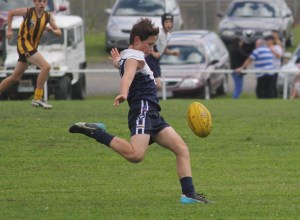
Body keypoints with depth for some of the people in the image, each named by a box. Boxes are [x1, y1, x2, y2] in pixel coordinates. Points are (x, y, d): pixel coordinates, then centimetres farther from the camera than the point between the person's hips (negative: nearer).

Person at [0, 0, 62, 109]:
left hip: (32, 47, 7)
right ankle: (37, 99, -19)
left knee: (15, 77, 15)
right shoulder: (28, 12, -9)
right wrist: (9, 30, -2)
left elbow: (59, 32, 7)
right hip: (23, 44, -7)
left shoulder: (48, 16, 4)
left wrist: (52, 30, -15)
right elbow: (11, 13, 5)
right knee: (46, 66, -21)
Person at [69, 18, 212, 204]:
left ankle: (189, 194, 0)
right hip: (143, 110, -11)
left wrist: (118, 61, 76)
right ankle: (94, 132, -19)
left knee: (182, 149, 6)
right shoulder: (134, 57, -7)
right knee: (136, 154, -31)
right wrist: (123, 93, -52)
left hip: (152, 115, 11)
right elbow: (128, 75, -31)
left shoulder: (129, 55, 24)